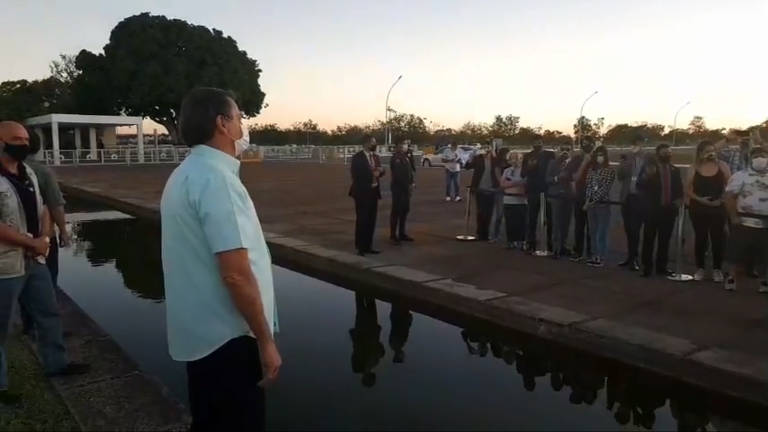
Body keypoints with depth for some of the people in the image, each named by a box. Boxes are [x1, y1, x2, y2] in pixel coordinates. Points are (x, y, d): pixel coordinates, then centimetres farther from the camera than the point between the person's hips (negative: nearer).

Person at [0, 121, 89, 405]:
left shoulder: (28, 173, 8)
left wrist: (45, 238, -5)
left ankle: (56, 363, 36)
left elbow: (42, 209, 13)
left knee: (49, 314, 19)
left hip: (34, 261, 8)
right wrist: (32, 243, -16)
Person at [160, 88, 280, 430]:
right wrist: (265, 340, -18)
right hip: (226, 337, -9)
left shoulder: (186, 174, 10)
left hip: (200, 332, 9)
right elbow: (236, 274, -26)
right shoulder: (216, 178, -21)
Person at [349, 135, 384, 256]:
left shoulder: (376, 157, 13)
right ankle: (360, 247, 5)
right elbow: (356, 174, -15)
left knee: (371, 220, 8)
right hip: (362, 192, -7)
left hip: (374, 191, 7)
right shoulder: (357, 157, -9)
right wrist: (371, 173, -15)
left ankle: (368, 246, 16)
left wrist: (380, 171, -5)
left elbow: (380, 172, 18)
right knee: (362, 220, -4)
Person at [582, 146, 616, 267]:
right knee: (593, 232, 10)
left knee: (602, 233, -2)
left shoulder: (610, 171, -4)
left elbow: (605, 188, -11)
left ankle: (601, 258, 5)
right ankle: (595, 256, 18)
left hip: (603, 204, -5)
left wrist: (593, 200, -14)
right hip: (591, 204, 5)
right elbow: (588, 186, 5)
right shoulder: (591, 169, 11)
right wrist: (587, 200, -8)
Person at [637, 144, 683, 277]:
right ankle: (647, 266, 6)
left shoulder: (675, 170, 15)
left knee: (665, 240, 8)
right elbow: (639, 185, -8)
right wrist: (646, 176, -26)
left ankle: (661, 266, 16)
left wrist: (678, 199, 4)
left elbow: (679, 188, 23)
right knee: (649, 239, -1)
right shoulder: (648, 167, 1)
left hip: (669, 209, 4)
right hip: (652, 209, -4)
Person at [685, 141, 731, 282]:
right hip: (698, 209, 0)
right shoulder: (695, 168, 0)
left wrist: (721, 199, -13)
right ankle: (700, 268, 17)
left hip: (718, 208, 0)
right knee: (700, 238, 7)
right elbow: (688, 190, 1)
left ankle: (717, 269, 14)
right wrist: (699, 199, -12)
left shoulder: (722, 166, 0)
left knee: (717, 238, 3)